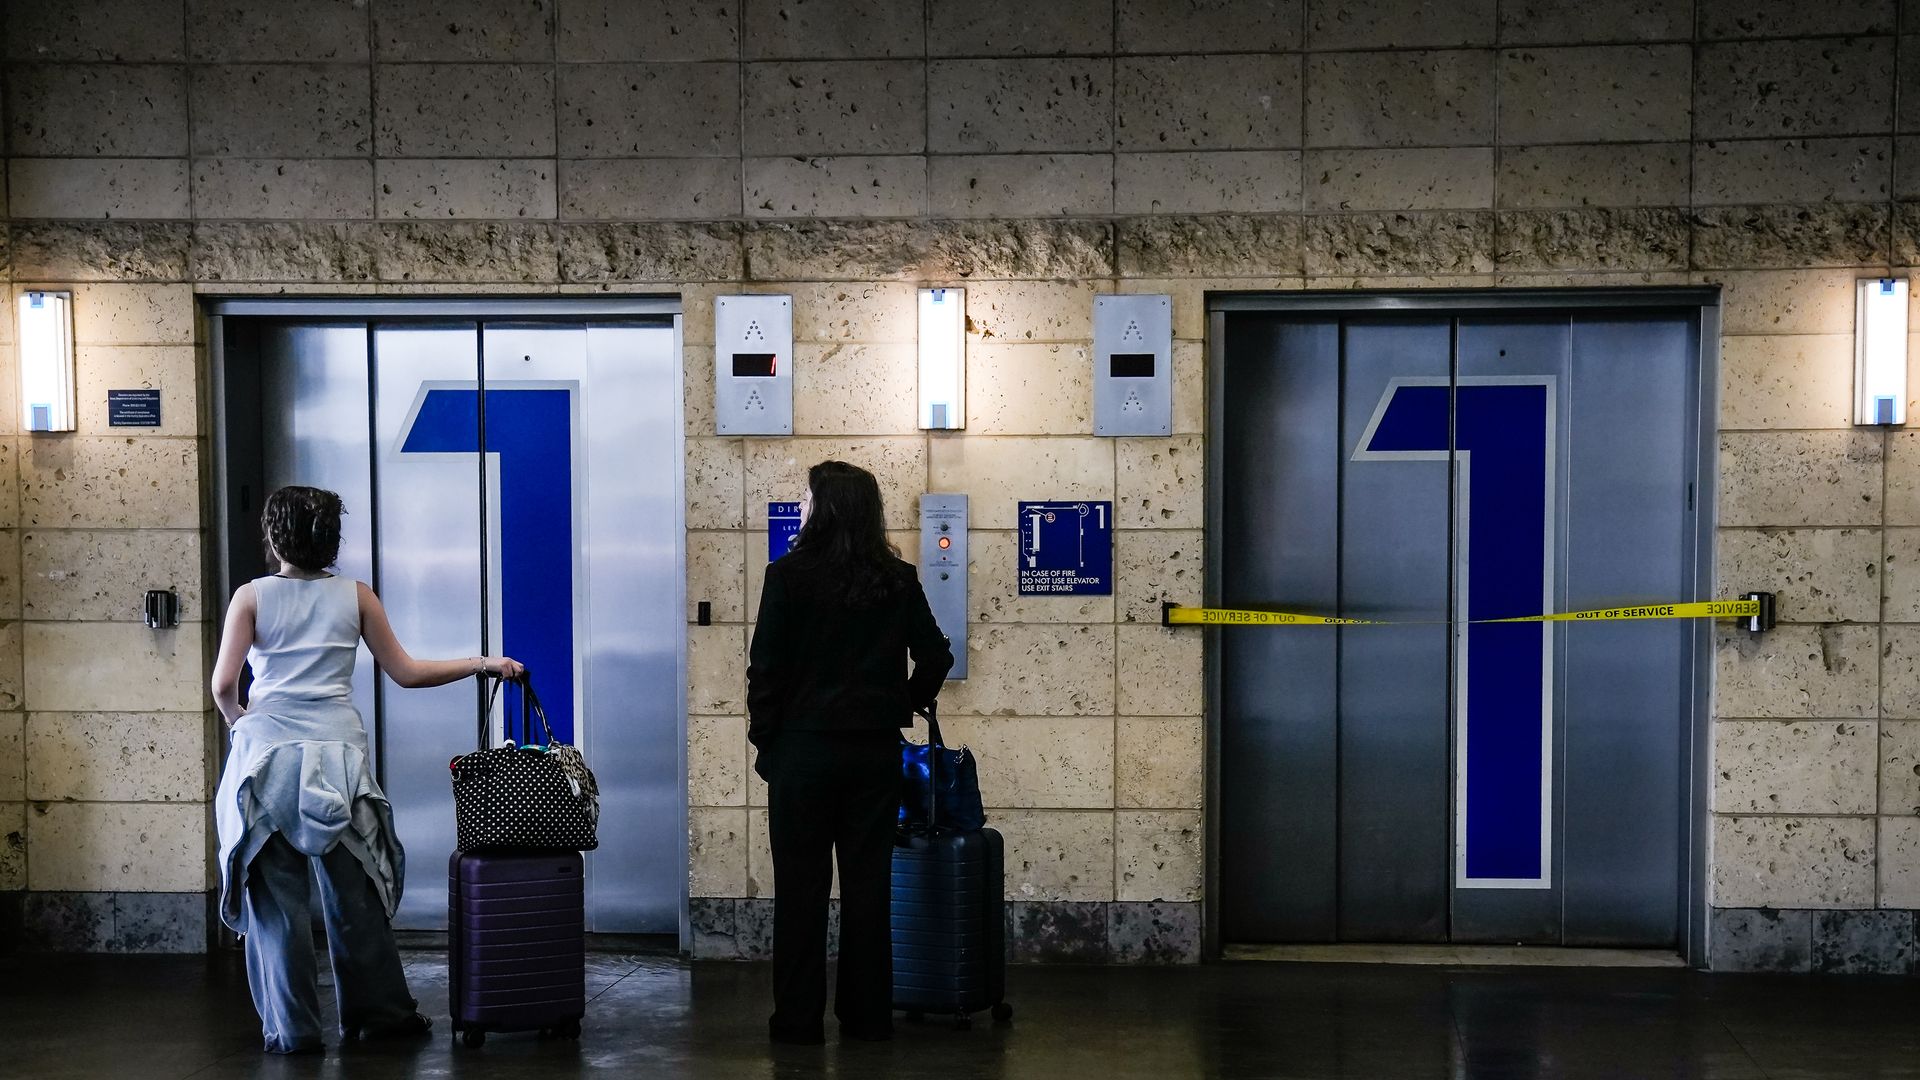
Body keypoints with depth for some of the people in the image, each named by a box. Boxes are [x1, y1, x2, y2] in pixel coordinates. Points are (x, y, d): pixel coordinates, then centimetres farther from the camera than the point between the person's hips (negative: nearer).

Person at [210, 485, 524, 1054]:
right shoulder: (355, 597, 5)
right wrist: (481, 663, 17)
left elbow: (224, 684, -5)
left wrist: (237, 718, 16)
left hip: (268, 752, -1)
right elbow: (405, 672, 7)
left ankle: (292, 1027, 9)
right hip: (338, 756, 1)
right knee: (353, 892, 12)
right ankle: (377, 1010, 22)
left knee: (276, 896, 6)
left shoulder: (252, 597, 1)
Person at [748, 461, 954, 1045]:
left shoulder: (789, 575, -9)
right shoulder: (899, 580, 1)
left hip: (805, 748, -3)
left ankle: (799, 1020, 9)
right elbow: (935, 657, 2)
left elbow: (766, 667, -9)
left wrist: (765, 739, 1)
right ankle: (868, 1016, 15)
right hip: (876, 750, 3)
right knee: (867, 884, 10)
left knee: (801, 886, 5)